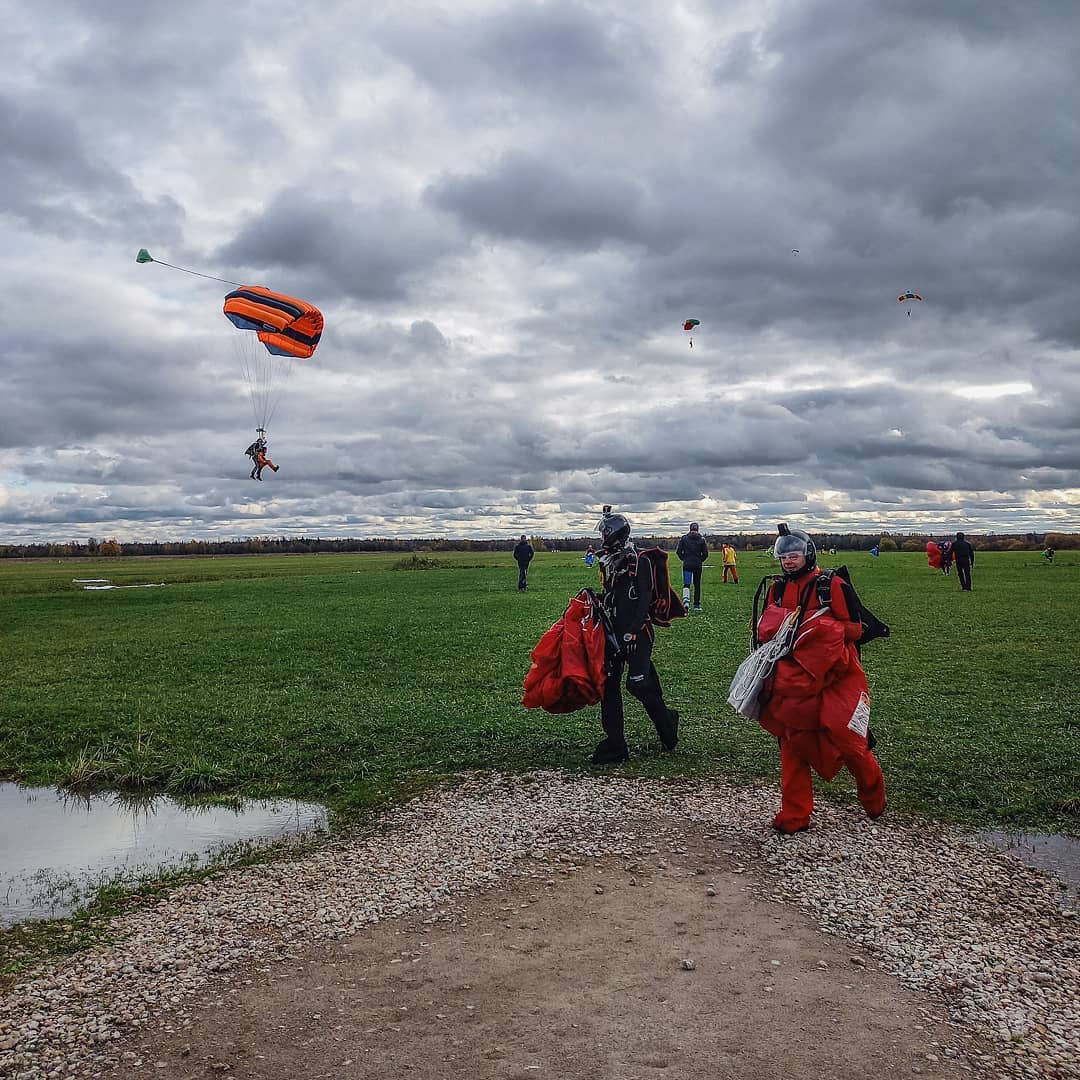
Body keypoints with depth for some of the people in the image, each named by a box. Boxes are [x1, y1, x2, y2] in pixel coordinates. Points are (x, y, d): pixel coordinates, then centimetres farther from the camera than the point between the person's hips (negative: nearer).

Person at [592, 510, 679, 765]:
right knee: (608, 684, 2)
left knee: (638, 683, -14)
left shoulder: (639, 561, -8)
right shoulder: (607, 562, 16)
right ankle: (614, 745, 8)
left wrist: (632, 632, -20)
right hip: (613, 633, 8)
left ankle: (667, 722, 14)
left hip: (637, 632, -7)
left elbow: (644, 600, -14)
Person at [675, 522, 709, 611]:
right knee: (697, 585, 10)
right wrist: (700, 560, 13)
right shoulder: (702, 539, 0)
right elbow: (705, 553, -3)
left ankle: (686, 600, -27)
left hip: (687, 564, 0)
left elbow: (678, 551, -1)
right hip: (698, 565, 0)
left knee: (686, 584, -2)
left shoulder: (684, 538, 1)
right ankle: (696, 605, 13)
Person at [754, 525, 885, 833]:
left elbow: (853, 629, -9)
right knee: (792, 745, 6)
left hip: (835, 680, -5)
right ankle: (793, 817, 16)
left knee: (848, 742, -4)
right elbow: (765, 630, 14)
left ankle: (875, 802, 26)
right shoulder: (776, 591, 10)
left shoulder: (833, 586, -8)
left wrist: (818, 627, -19)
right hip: (792, 681, 5)